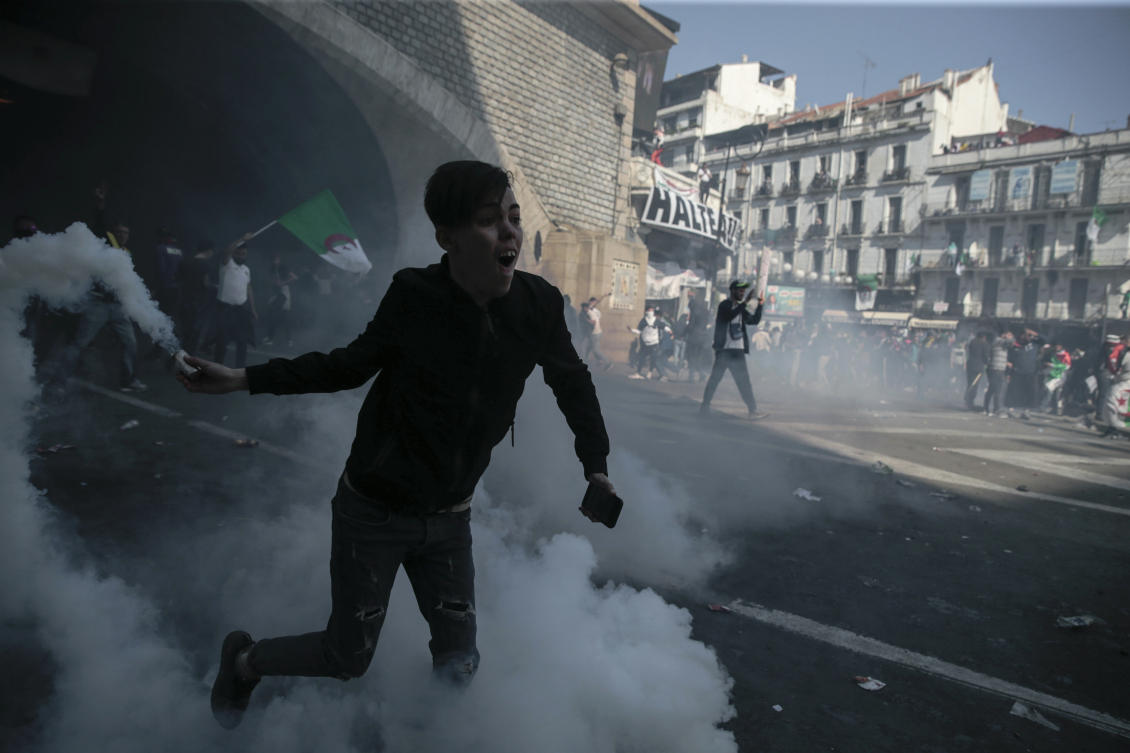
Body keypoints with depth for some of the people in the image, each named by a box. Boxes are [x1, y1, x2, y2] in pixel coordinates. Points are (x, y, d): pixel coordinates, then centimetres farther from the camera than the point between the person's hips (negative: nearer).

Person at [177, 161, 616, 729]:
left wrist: (595, 465, 5)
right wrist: (243, 380, -6)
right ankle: (244, 660, 41)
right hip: (373, 511, -3)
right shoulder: (413, 297, -19)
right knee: (348, 660, 8)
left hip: (449, 520, 3)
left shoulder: (538, 306, -13)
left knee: (458, 664, 6)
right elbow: (351, 365, -2)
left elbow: (573, 384, 7)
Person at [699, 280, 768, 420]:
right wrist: (745, 302, -29)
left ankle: (752, 410, 4)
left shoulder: (740, 308, 17)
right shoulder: (724, 305, -4)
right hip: (724, 350, -7)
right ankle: (704, 406, 6)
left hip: (738, 351, 7)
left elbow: (754, 320, 14)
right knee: (715, 379, -3)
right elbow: (730, 315, -25)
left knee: (744, 381, 4)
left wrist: (760, 306, 1)